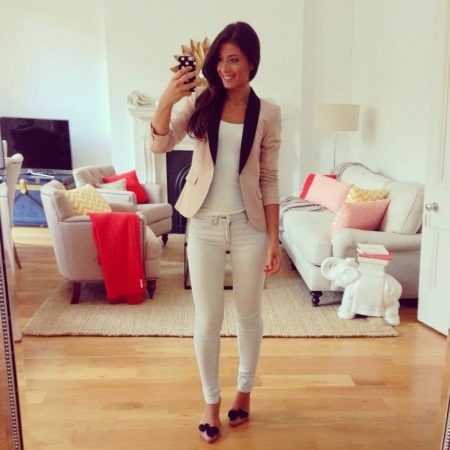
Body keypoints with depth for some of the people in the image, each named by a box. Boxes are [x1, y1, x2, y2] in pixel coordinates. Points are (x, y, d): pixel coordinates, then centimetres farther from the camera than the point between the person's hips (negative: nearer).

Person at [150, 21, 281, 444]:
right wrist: (166, 100, -27)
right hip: (205, 225, 0)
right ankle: (211, 399, 30)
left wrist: (274, 240, -2)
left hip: (248, 226, 0)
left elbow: (269, 181, 0)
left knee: (249, 315, 14)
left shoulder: (267, 113, -1)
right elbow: (160, 144, -10)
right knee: (207, 320, 7)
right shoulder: (200, 102, 0)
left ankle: (244, 390, 38)